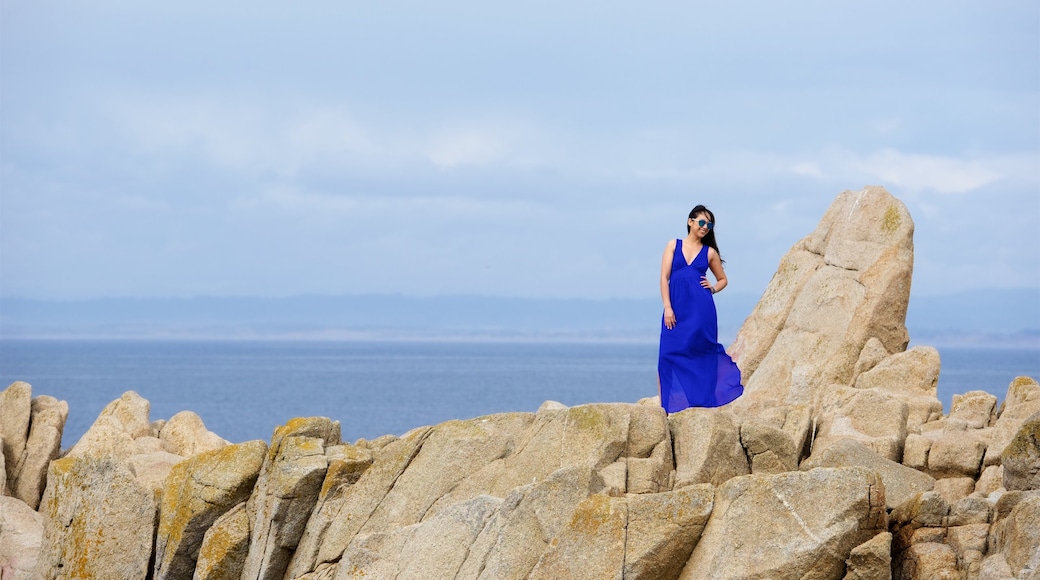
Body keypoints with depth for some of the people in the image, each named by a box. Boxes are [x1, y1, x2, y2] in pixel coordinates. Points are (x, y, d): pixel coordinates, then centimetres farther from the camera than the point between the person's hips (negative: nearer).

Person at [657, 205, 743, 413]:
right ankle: (674, 402, -2)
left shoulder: (709, 252, 12)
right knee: (671, 353, -5)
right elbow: (664, 278, 3)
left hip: (701, 309, 0)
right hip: (677, 309, 0)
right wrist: (668, 308, -7)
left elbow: (723, 280, 23)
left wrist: (712, 288, 1)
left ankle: (701, 400, 0)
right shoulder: (674, 245, 9)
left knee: (700, 352, -3)